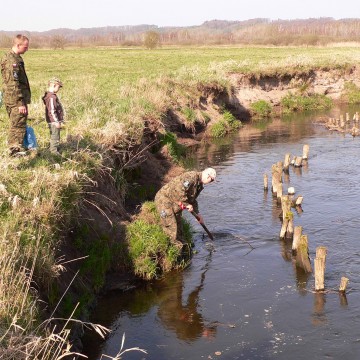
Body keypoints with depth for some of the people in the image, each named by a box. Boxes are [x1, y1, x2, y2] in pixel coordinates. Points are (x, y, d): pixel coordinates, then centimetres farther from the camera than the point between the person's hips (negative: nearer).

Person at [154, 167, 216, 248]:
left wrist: (197, 214, 14)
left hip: (175, 204, 10)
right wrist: (187, 204, -25)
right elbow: (179, 190, -33)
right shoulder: (191, 177, -23)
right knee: (171, 226, -9)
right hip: (164, 198, -10)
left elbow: (192, 200, 20)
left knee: (178, 225, 13)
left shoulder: (199, 185, 10)